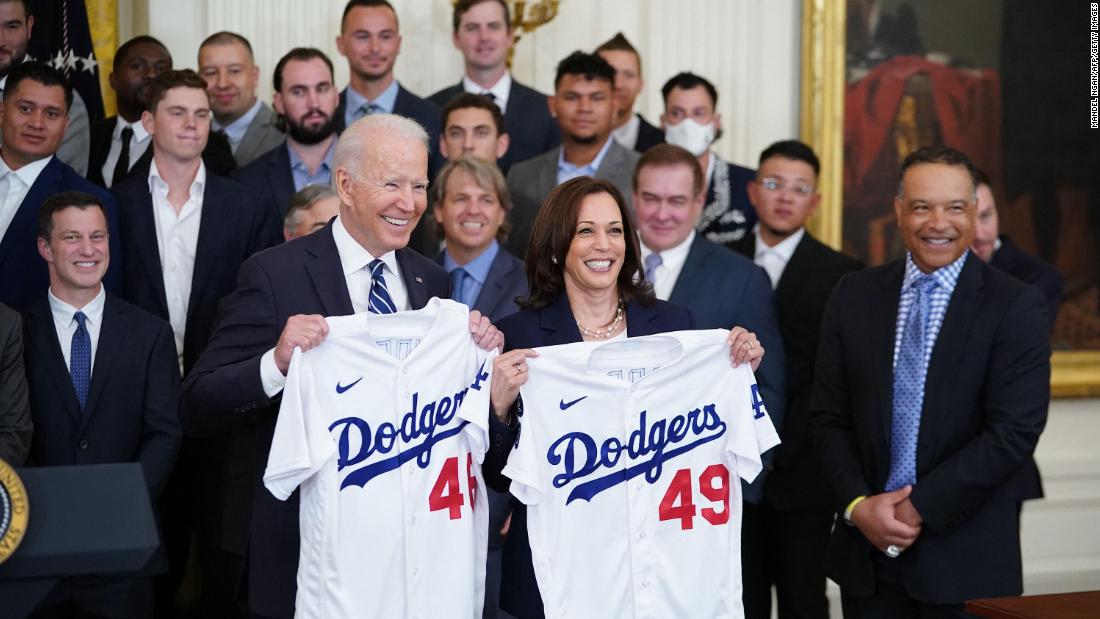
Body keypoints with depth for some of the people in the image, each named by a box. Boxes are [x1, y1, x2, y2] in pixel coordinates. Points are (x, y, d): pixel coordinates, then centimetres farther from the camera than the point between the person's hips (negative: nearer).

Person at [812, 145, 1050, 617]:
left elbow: (1013, 432, -12)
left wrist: (920, 508, -13)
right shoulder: (855, 295, 6)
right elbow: (829, 417, 6)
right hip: (867, 549, 3)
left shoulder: (1016, 306, -6)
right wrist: (858, 505, -8)